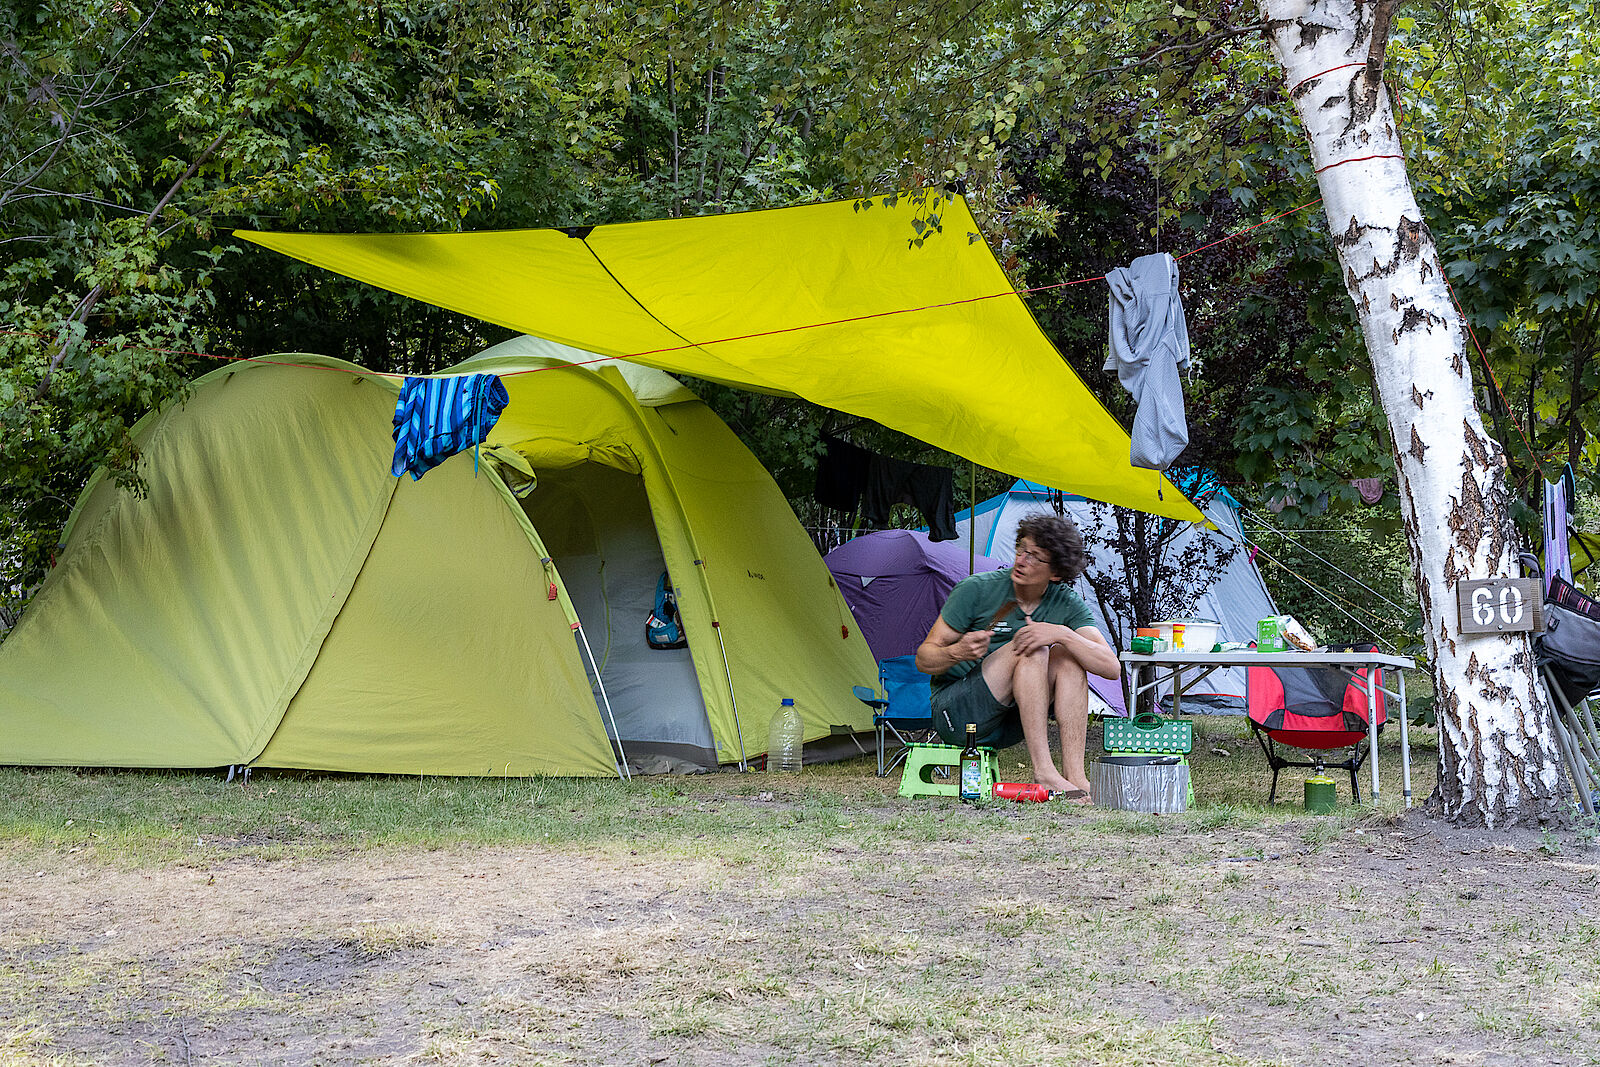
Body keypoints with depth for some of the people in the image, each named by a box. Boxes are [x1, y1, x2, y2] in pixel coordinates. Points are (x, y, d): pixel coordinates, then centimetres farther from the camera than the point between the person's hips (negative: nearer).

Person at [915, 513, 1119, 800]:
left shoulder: (1067, 606, -4)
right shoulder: (976, 590, -13)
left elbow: (1112, 668, -16)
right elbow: (924, 659, -10)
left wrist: (1062, 633, -32)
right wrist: (957, 653, -33)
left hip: (1007, 726, 4)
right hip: (956, 716, -4)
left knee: (1068, 654, -19)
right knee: (1032, 650, -26)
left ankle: (1074, 773, -27)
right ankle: (1044, 773, -33)